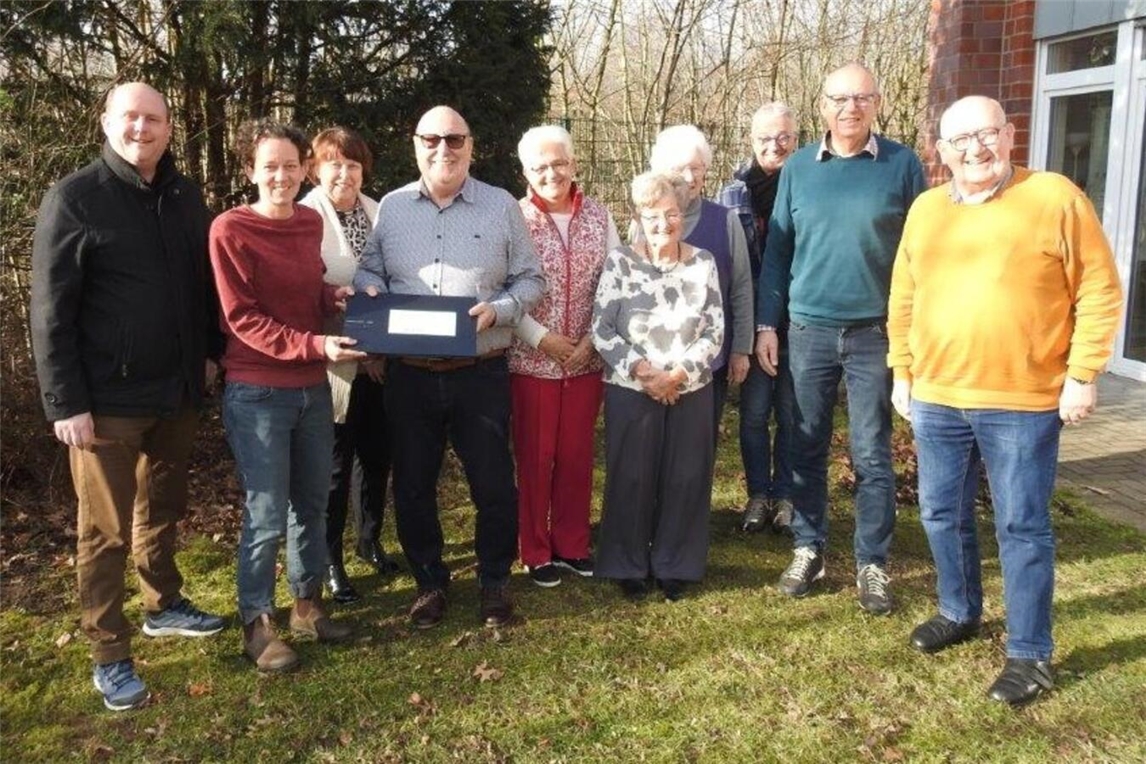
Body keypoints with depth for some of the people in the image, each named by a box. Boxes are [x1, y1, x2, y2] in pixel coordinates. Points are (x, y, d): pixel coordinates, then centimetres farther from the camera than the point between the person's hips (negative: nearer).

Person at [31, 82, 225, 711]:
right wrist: (65, 402, -16)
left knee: (162, 509, 20)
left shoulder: (185, 197, 7)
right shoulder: (73, 199, -10)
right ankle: (109, 656, 16)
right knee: (106, 530, 5)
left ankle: (164, 606, 39)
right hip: (107, 399, -5)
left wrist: (208, 352, 10)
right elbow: (51, 312, -12)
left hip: (176, 391, 5)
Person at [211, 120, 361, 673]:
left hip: (312, 386, 6)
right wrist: (314, 345, -24)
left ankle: (308, 603, 32)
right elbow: (243, 320, -15)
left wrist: (338, 296, -1)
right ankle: (256, 623, 18)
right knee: (267, 515, 0)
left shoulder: (311, 223, 7)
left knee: (312, 502, 15)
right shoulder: (230, 229, -12)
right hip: (258, 392, -6)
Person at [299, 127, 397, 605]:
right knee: (335, 463, 4)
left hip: (380, 361, 5)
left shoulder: (378, 214, 6)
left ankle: (370, 541, 36)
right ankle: (330, 561, 20)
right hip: (334, 363, -5)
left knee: (376, 454, 16)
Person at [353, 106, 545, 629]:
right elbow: (368, 270, 14)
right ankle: (429, 582, 29)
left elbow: (531, 280, 3)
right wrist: (370, 291, -9)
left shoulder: (502, 207, 1)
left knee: (493, 483, 5)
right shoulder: (391, 207, 7)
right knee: (412, 484, 10)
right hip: (409, 373, 2)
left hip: (481, 372, -2)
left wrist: (498, 311, -15)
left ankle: (495, 581, 26)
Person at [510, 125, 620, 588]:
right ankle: (536, 553, 21)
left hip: (588, 360, 3)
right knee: (534, 459, 7)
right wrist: (541, 338, -14)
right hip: (531, 360, -3)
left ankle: (572, 545, 27)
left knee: (577, 457, 11)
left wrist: (592, 340, -6)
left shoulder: (598, 216, 4)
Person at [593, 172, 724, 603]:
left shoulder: (703, 263, 3)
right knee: (631, 479, 4)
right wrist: (639, 370, -17)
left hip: (690, 392, 2)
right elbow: (601, 331, -6)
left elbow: (715, 332, 0)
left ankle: (674, 567, 23)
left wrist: (680, 374, -13)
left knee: (685, 480, 7)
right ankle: (629, 566, 20)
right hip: (631, 391, -2)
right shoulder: (619, 263, -3)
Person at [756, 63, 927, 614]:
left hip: (876, 333, -2)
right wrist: (766, 324, 3)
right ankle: (808, 549, 22)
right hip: (809, 330, 2)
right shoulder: (798, 168, 4)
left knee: (872, 455, 4)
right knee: (807, 448, 9)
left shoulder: (902, 165, -1)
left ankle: (872, 563, 16)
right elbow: (777, 250, 7)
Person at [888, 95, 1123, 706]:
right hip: (935, 397, 5)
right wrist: (901, 371, 11)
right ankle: (959, 612, 37)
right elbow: (903, 301, 13)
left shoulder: (1056, 198, -6)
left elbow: (1099, 292, -6)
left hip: (1022, 401, -5)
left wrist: (1082, 375, -9)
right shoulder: (925, 210, 8)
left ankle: (1030, 653, 17)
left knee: (1021, 527, 4)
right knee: (942, 514, 16)